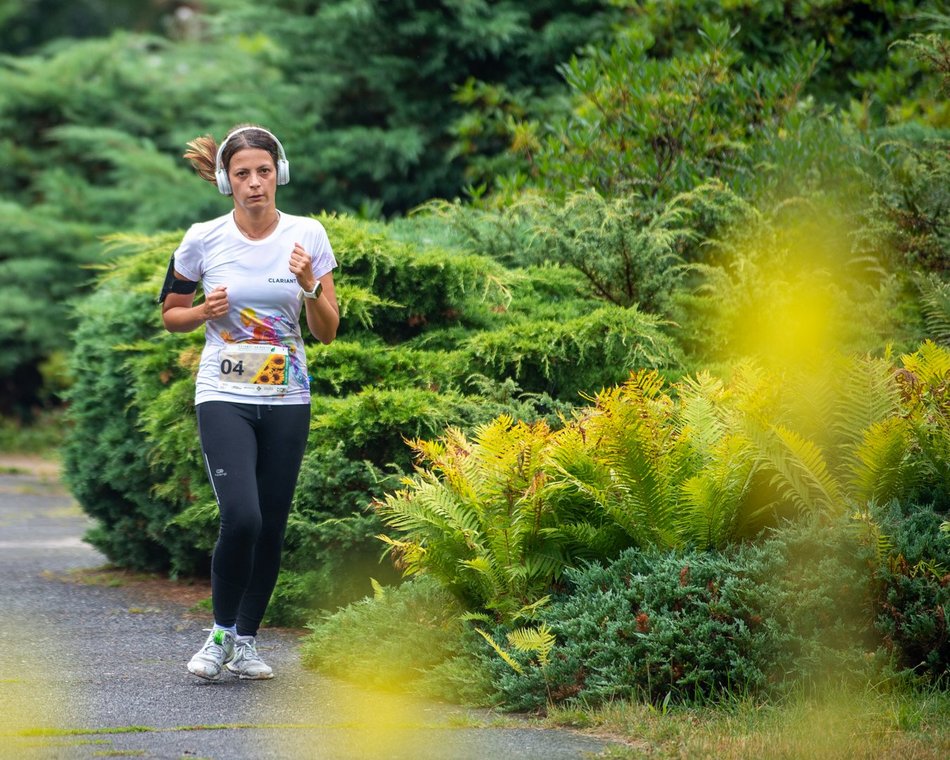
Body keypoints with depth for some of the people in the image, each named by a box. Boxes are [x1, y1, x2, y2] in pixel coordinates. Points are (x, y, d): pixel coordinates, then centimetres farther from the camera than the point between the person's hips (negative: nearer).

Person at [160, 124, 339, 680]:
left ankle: (248, 640, 20)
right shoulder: (204, 240, -4)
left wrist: (309, 286, -17)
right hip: (225, 397, -2)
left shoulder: (308, 236, -1)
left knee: (272, 526, 4)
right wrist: (205, 311, -11)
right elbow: (171, 314, 10)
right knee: (241, 518, -19)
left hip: (287, 399, 2)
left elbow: (327, 331, 1)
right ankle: (221, 633, 1)